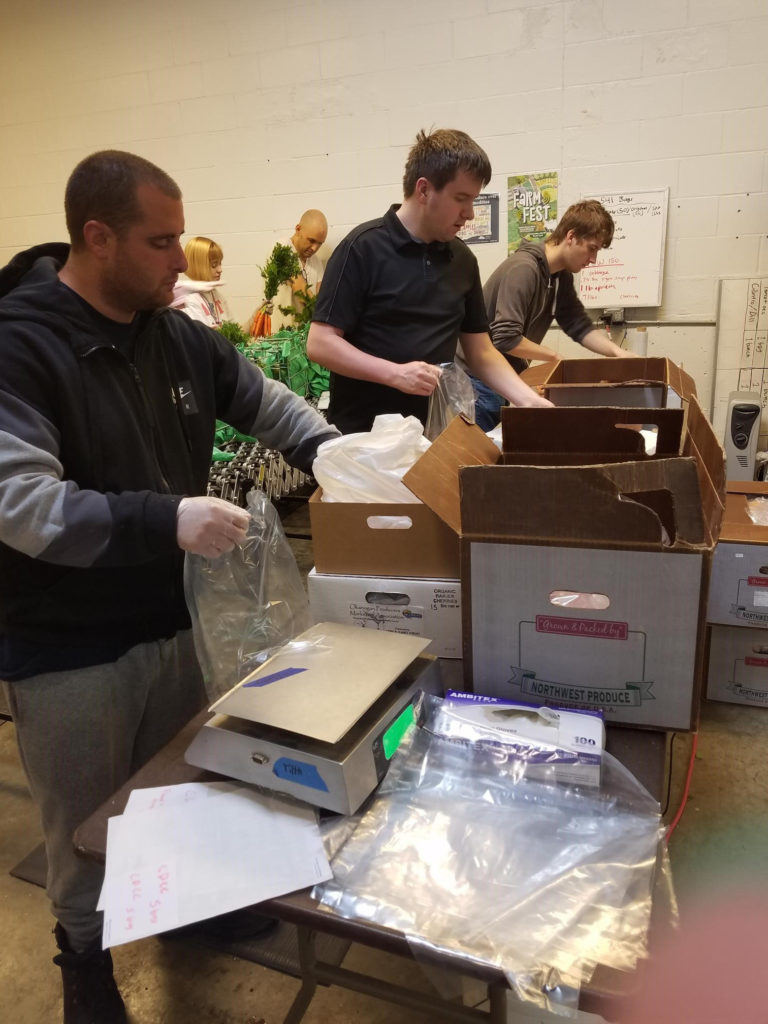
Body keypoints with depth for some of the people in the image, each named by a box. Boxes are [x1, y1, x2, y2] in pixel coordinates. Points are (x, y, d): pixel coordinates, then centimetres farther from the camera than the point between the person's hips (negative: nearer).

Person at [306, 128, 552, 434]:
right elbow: (320, 343, -13)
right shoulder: (363, 247, -10)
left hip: (432, 432, 5)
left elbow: (482, 353, 10)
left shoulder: (462, 260, 7)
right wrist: (394, 373, -24)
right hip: (362, 434, -5)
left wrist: (530, 400, -4)